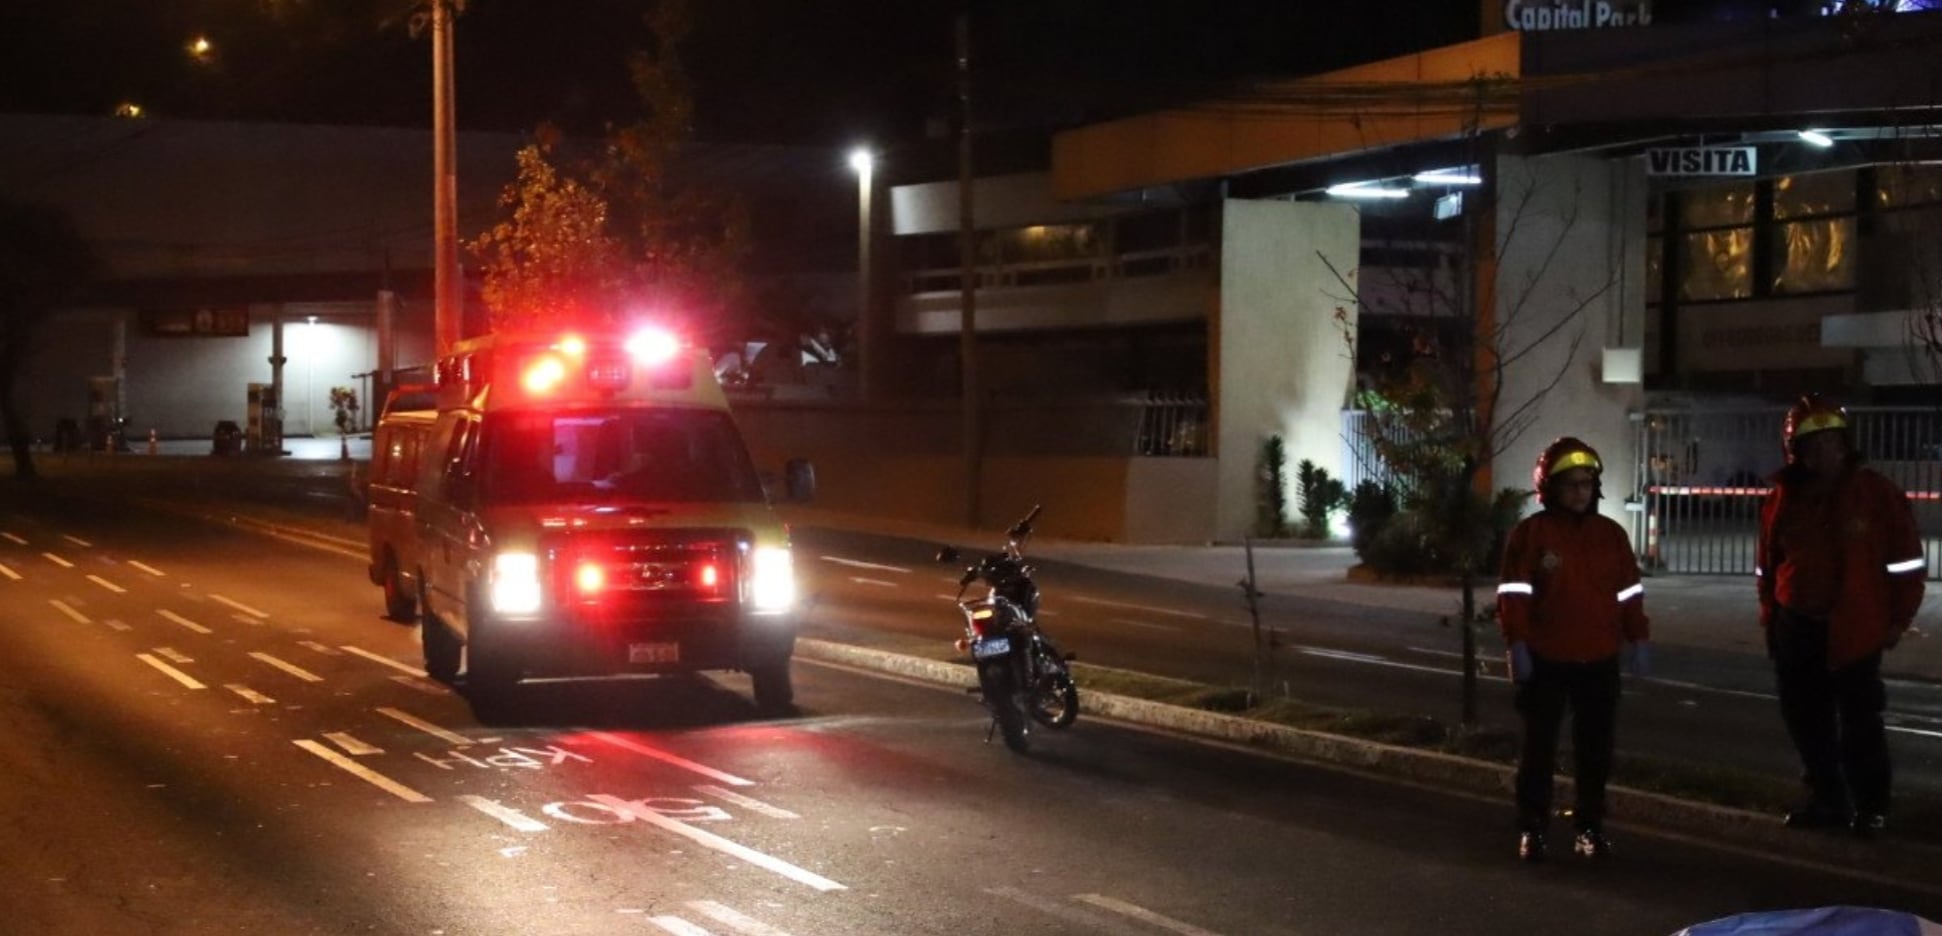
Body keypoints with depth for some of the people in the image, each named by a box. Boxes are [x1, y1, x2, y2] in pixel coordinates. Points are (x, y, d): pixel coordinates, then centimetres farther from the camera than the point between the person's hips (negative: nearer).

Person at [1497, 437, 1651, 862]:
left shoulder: (1611, 534, 8)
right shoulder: (1531, 533, -3)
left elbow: (1629, 592, 12)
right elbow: (1514, 593, -6)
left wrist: (1638, 638, 7)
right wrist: (1517, 644, -11)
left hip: (1599, 660, 3)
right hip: (1545, 660, -3)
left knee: (1596, 748, 6)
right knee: (1540, 745, 3)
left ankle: (1590, 827, 16)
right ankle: (1532, 829, 9)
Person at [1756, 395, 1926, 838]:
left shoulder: (1877, 494, -6)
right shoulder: (1782, 499, 4)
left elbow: (1906, 561, -3)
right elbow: (1768, 566, 14)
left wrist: (1897, 619, -4)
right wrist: (1770, 618, 13)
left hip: (1855, 630, -4)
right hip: (1796, 630, 4)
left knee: (1860, 720, -1)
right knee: (1805, 717, 10)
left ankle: (1870, 806, 10)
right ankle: (1826, 798, 23)